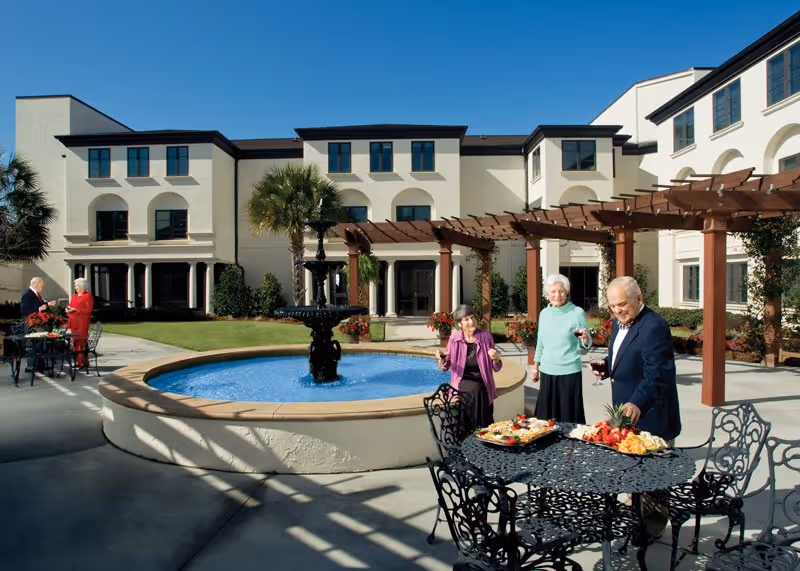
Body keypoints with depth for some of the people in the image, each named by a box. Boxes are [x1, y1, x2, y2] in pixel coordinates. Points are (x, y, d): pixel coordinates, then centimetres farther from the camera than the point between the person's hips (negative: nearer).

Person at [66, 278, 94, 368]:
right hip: (73, 322, 7)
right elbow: (71, 306, 26)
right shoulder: (74, 296, 20)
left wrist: (75, 309, -17)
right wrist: (68, 309, 3)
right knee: (75, 341, 7)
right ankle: (78, 362, 13)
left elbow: (88, 310, -11)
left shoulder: (88, 296, -4)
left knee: (81, 341, -8)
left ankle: (83, 362, -3)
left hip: (82, 323, -7)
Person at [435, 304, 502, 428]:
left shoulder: (486, 336, -5)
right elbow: (445, 367, 4)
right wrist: (441, 359, -18)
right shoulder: (454, 338, -5)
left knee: (477, 390, -30)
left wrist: (496, 359, -21)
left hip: (481, 383, 0)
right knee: (474, 391, -29)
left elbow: (496, 368, 1)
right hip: (462, 382, 0)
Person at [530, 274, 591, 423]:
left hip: (569, 372, -4)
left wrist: (585, 339, -27)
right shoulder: (544, 313, 6)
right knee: (546, 415, 11)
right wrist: (535, 367, 16)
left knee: (568, 416, 3)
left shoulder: (577, 312, -8)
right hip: (547, 372, 4)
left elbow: (585, 345, -6)